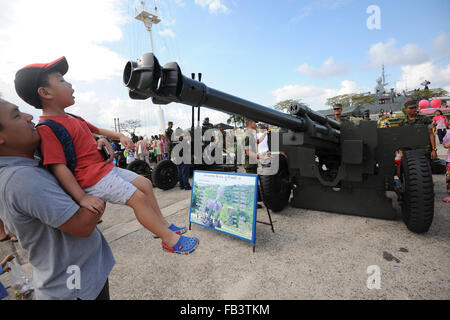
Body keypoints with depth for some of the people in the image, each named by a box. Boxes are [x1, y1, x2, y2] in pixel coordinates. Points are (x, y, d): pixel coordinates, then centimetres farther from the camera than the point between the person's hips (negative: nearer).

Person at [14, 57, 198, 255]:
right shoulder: (48, 128, -16)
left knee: (145, 184, 10)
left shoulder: (73, 119, 14)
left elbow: (98, 130, 29)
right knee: (138, 198, -14)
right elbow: (58, 167, -21)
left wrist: (119, 136, 15)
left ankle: (164, 225, 21)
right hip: (93, 178, -10)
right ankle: (171, 241, -2)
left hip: (105, 168, 10)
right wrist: (82, 198, -23)